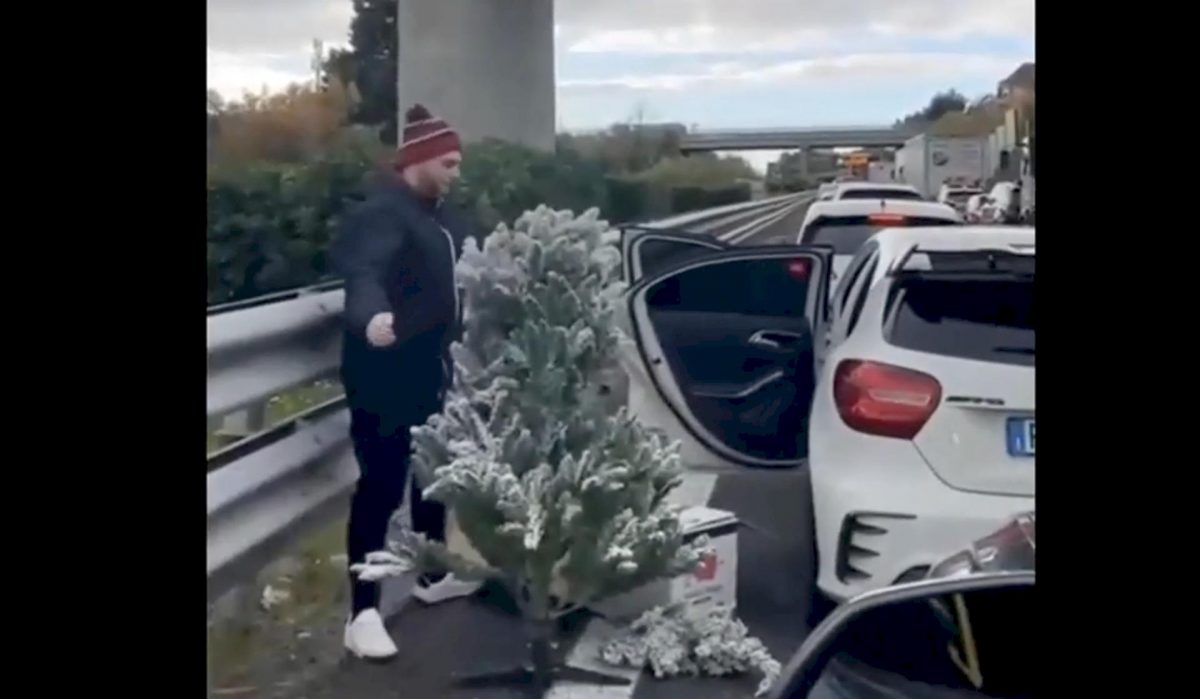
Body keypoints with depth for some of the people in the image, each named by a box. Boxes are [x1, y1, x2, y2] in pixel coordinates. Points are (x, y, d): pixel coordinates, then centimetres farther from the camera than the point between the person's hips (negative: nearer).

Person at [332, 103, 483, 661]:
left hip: (434, 374, 9)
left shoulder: (442, 216, 12)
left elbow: (463, 277, 25)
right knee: (382, 486, -7)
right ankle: (363, 614, -1)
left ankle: (432, 576, 36)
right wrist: (371, 317, -56)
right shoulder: (381, 214, -17)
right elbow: (363, 274, -36)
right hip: (387, 378, -9)